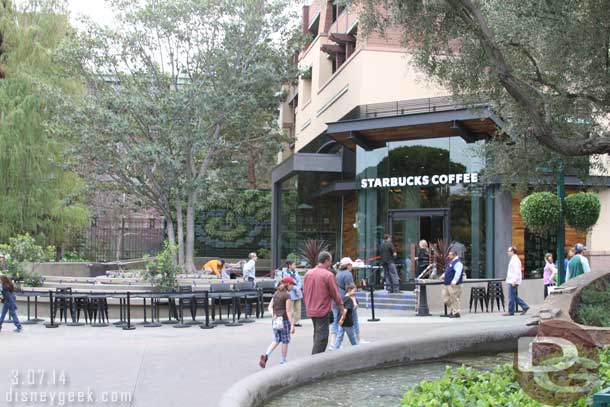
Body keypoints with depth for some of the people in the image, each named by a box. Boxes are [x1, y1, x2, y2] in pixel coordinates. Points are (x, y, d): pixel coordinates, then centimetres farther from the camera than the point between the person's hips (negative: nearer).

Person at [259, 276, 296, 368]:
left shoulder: (276, 294, 10)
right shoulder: (287, 296, -13)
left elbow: (270, 307, 7)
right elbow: (288, 311, -16)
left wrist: (273, 315, -4)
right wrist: (292, 324, -14)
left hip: (276, 320, 7)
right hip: (284, 320, -7)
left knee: (276, 340, 14)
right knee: (285, 341, 7)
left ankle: (266, 355, -6)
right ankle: (283, 361, 14)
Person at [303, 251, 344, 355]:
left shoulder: (308, 274, 6)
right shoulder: (328, 275, -15)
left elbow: (304, 292, 13)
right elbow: (335, 292, -8)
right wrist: (340, 305, 6)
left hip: (311, 310, 7)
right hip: (323, 311, -7)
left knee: (317, 335, 20)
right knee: (322, 337, -1)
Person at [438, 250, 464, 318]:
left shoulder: (458, 263, -14)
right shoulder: (451, 262, 19)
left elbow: (458, 273, -24)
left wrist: (454, 282, -31)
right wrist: (443, 275, 17)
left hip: (453, 285, -11)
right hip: (447, 284, 11)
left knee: (454, 299, -6)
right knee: (446, 298, 11)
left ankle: (456, 313, 0)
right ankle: (451, 311, 19)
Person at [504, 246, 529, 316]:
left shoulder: (515, 259, -13)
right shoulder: (513, 259, 18)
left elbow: (517, 271, -21)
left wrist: (514, 281, -25)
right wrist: (507, 280, 25)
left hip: (513, 282, -10)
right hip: (511, 281, 10)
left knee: (511, 297, -5)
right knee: (514, 296, 12)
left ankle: (511, 312, 0)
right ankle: (525, 307, 14)